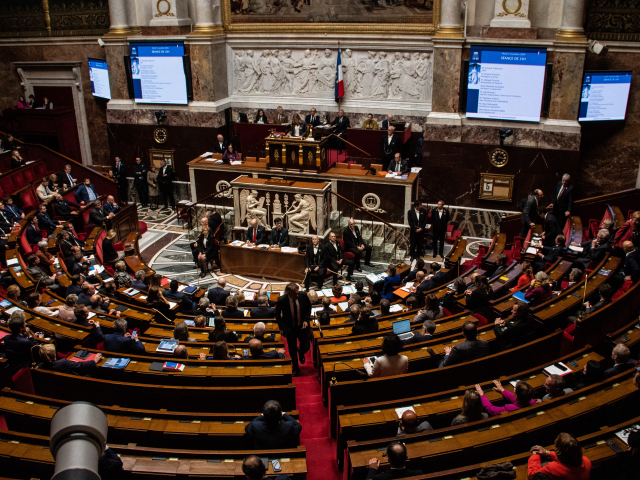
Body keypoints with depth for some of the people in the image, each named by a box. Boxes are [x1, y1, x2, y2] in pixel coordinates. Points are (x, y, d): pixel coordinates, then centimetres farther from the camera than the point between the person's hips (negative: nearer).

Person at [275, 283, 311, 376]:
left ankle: (300, 352, 44)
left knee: (306, 347, 5)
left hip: (302, 326, 1)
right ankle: (295, 368, 39)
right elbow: (277, 315, -6)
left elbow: (309, 307, 2)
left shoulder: (303, 296, -20)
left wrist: (306, 320, -9)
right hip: (290, 329, -1)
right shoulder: (281, 301, -24)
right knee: (292, 351, 13)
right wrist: (282, 328, -13)